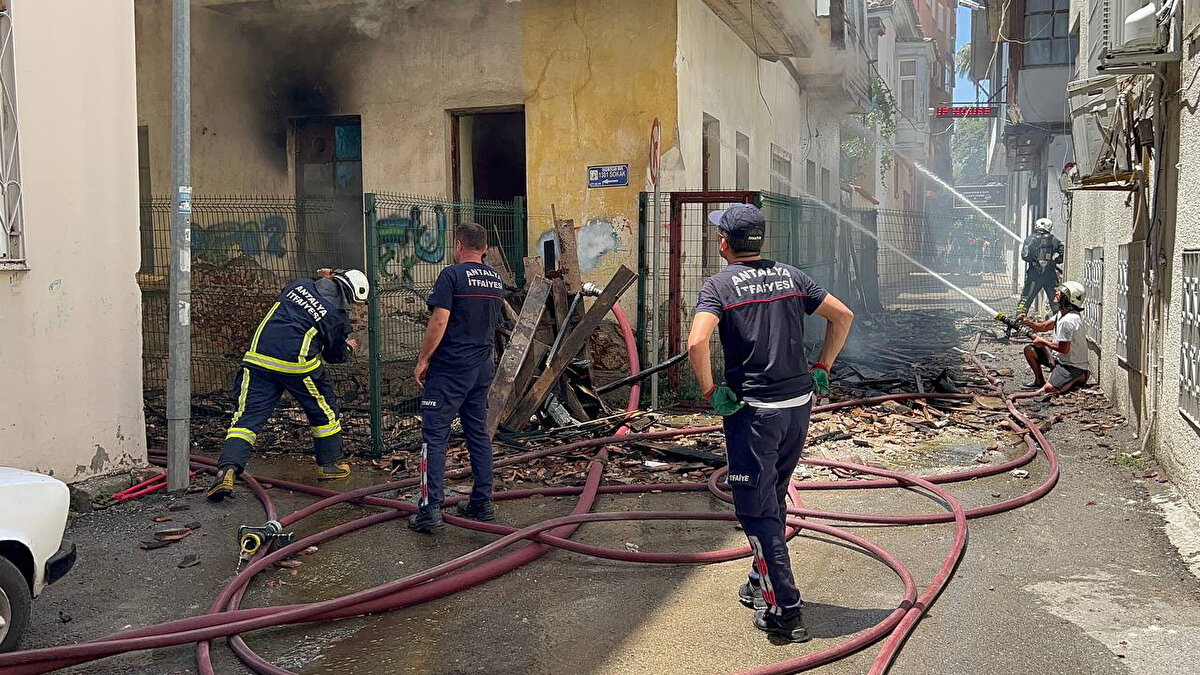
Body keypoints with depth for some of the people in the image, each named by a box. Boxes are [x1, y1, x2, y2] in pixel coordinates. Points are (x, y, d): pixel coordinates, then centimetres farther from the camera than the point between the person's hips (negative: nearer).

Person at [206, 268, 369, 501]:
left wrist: (320, 280, 38)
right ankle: (329, 465, 30)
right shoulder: (339, 316, 3)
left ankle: (227, 469, -16)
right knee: (324, 410, 21)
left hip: (259, 356, 3)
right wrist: (348, 348, 36)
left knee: (247, 417, 2)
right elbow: (335, 355, 16)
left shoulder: (300, 284, 12)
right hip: (297, 364, -3)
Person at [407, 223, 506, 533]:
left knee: (435, 436, -4)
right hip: (482, 368, 7)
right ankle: (482, 503, 17)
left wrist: (423, 360, -9)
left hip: (449, 368, -7)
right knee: (479, 434, 13)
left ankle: (430, 508, -8)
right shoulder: (496, 281, 12)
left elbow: (439, 322, -17)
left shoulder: (452, 275, -11)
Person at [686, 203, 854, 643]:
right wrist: (821, 369, 13)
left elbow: (696, 343, -24)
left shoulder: (719, 285, -9)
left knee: (756, 510, 2)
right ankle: (761, 583, 36)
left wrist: (710, 391, -12)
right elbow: (843, 316, 10)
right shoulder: (790, 275, 8)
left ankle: (785, 611, 2)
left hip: (753, 411, -6)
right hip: (799, 404, 6)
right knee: (774, 498, 21)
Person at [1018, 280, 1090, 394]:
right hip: (1060, 359, 10)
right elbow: (1043, 327, 13)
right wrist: (1027, 321, -6)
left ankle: (1078, 378, 0)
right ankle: (1039, 381, 22)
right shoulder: (1062, 314, 4)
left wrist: (1043, 342, -11)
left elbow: (1063, 349, -25)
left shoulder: (1067, 321, -27)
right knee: (1029, 350, 9)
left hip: (1073, 366, -10)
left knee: (1049, 389, -26)